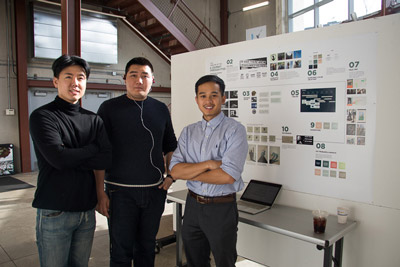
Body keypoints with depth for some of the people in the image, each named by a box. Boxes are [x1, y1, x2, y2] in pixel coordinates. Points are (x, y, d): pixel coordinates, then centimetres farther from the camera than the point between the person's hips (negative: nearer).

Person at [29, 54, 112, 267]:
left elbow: (107, 159, -5)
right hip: (54, 213, -4)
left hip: (87, 211, 4)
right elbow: (58, 158, -21)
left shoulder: (93, 120, 7)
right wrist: (92, 148, -7)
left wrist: (71, 158, -14)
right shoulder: (42, 116, -7)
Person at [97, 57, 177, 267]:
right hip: (121, 192, -3)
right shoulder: (109, 108, -3)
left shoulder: (161, 109, 8)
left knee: (147, 248, 17)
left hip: (155, 191, 4)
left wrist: (171, 174, 5)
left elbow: (170, 146, 18)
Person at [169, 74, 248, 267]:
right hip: (193, 205, 5)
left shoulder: (235, 130, -11)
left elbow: (228, 176, -21)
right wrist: (208, 164, -19)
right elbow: (174, 170, -5)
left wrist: (189, 173, -11)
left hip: (222, 208, -4)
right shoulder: (188, 132, 4)